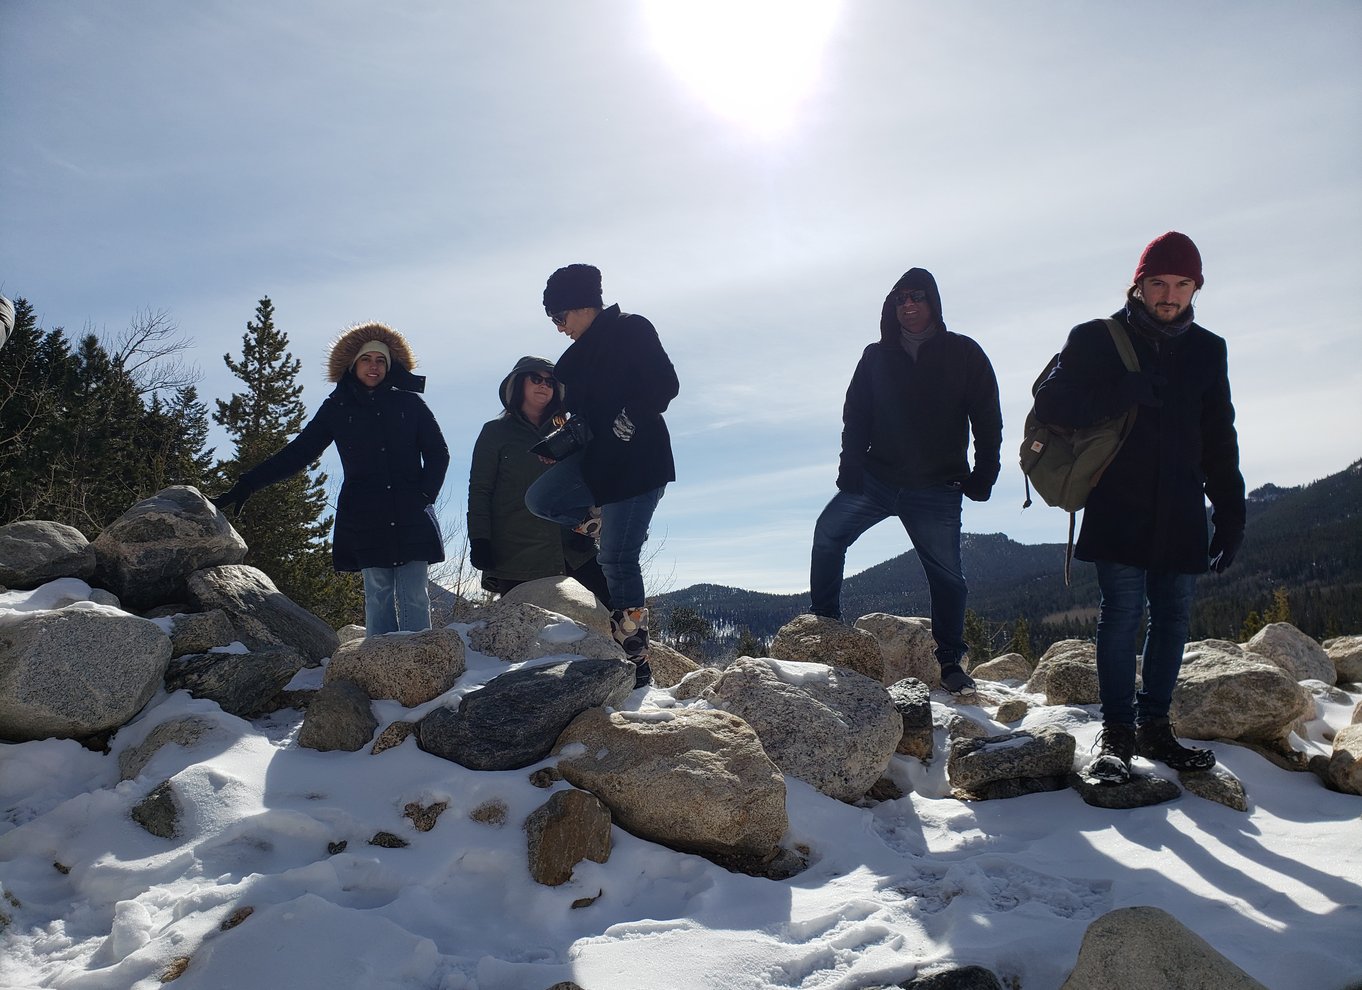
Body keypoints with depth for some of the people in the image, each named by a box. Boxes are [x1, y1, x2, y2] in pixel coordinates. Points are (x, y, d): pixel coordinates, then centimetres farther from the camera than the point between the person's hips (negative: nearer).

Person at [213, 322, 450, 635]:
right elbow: (296, 454, 12)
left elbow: (438, 454, 12)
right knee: (377, 594, -4)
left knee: (414, 597, -5)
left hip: (411, 518, 0)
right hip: (366, 520, 0)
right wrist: (245, 486, 5)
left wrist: (425, 495, -3)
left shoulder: (410, 404, 10)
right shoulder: (337, 409, 12)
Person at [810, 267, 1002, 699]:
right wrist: (851, 465, -7)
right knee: (828, 533, -11)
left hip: (936, 491, -2)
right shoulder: (877, 356, 7)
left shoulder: (964, 354, 1)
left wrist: (983, 476, -6)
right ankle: (826, 622, -2)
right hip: (876, 479, 2)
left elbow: (987, 421, 1)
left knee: (947, 575, 2)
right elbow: (855, 416, 7)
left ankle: (950, 663, 14)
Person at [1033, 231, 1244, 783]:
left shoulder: (1207, 350, 14)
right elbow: (1051, 405, -10)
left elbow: (1219, 441, 16)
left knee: (1173, 618, 6)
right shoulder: (1096, 339, 2)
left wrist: (1230, 514, 11)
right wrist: (1129, 392, -17)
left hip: (1181, 515, 4)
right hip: (1118, 512, -4)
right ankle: (1117, 732, 1)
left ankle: (1155, 725, 17)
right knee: (1121, 615, -7)